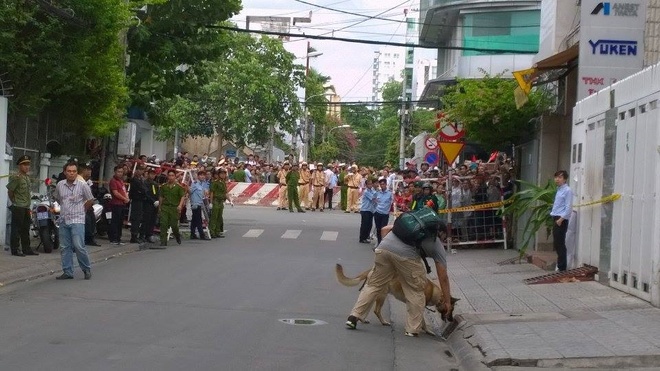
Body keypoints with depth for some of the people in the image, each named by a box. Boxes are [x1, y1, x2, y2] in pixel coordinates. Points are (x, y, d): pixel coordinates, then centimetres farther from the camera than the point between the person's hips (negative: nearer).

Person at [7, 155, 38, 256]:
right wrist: (14, 202, -3)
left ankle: (26, 249, 19)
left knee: (26, 229, 13)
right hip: (18, 207, -8)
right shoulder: (16, 178, -13)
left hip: (26, 207, 9)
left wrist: (28, 206, 15)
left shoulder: (27, 177, 13)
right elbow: (10, 191, -13)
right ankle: (15, 250, -1)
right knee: (16, 229, -4)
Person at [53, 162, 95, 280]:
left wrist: (81, 209, 8)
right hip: (63, 220, 4)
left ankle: (87, 269, 4)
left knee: (79, 246, -12)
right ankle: (67, 272, 14)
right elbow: (56, 198, 23)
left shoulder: (82, 185, -5)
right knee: (64, 248, 6)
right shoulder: (60, 185, 5)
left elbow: (90, 200, 6)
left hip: (77, 220, -4)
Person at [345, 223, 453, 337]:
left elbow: (385, 229, 29)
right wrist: (447, 302, 35)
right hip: (407, 255, -4)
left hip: (383, 247, 4)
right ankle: (413, 329, 18)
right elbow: (443, 278, 28)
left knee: (373, 285, 17)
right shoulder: (437, 244, 27)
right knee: (416, 292, 15)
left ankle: (354, 317, 14)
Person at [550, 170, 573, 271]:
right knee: (556, 243, 12)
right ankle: (560, 264, 20)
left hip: (561, 220, -9)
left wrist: (561, 219, -19)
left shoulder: (567, 190, -10)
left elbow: (568, 207, -15)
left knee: (560, 244, -7)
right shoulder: (558, 190, 17)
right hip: (556, 219, 9)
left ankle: (562, 267, -3)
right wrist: (553, 214, 13)